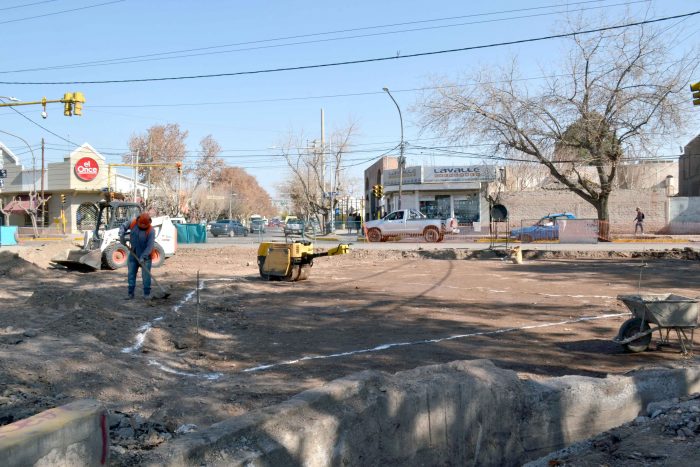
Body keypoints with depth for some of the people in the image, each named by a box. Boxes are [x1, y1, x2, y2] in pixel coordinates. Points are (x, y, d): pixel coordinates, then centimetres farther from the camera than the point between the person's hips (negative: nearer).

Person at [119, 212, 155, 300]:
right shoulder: (132, 223, -10)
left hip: (145, 255, -4)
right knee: (131, 273, 6)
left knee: (146, 275, -5)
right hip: (133, 253, 4)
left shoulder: (151, 231, -22)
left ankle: (147, 293, 5)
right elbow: (123, 226, 9)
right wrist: (121, 235, -9)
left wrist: (143, 257, -28)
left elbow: (150, 246, -22)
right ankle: (130, 293, 13)